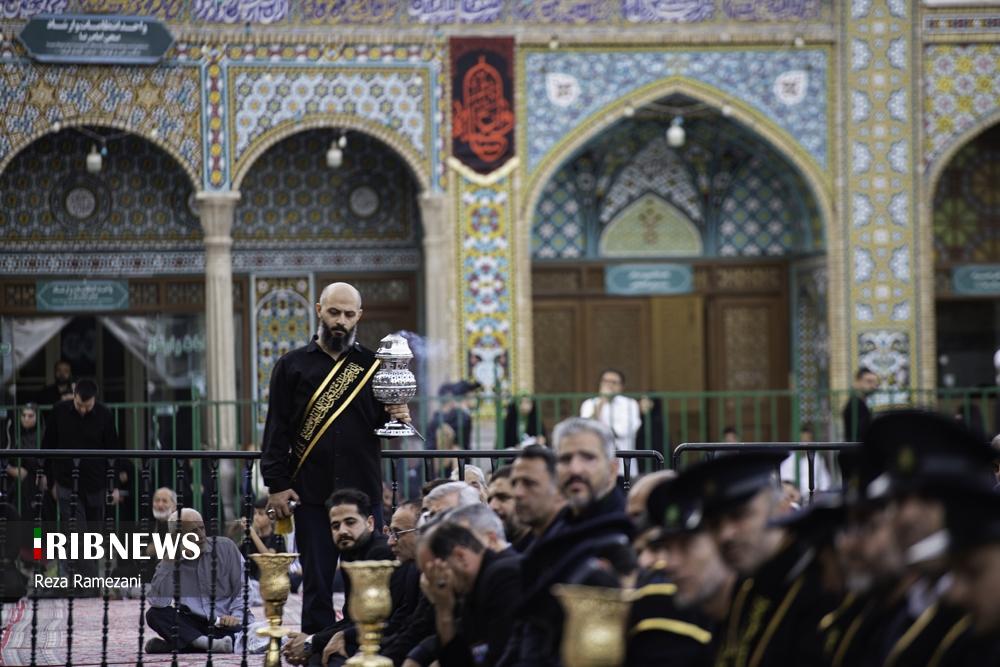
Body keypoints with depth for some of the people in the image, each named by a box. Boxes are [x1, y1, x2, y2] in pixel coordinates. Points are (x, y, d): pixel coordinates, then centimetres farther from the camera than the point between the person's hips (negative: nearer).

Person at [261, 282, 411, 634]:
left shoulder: (372, 365, 11)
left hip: (363, 490, 1)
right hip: (311, 494, -1)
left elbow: (382, 426, 16)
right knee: (317, 584, 2)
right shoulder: (292, 366, 8)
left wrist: (397, 418, -8)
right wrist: (276, 484, -5)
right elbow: (277, 430, 4)